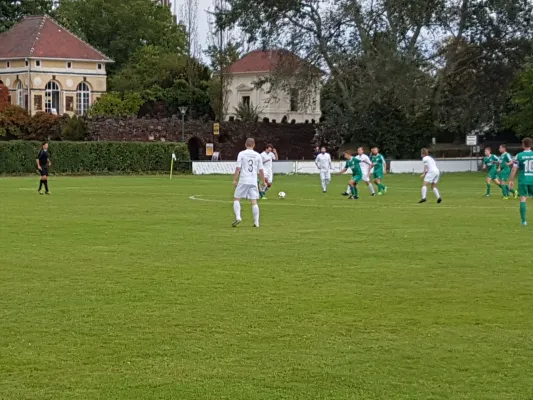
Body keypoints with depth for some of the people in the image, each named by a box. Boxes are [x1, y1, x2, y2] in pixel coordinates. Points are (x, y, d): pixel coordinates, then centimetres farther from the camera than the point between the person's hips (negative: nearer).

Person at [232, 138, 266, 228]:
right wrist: (263, 182, 17)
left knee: (236, 199, 7)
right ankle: (256, 222, 1)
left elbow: (238, 168, -6)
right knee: (254, 202, 3)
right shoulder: (257, 155, 7)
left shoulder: (241, 154, 0)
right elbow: (261, 170, 8)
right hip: (253, 181, 2)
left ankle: (238, 217, -10)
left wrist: (235, 180, -1)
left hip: (243, 181, -2)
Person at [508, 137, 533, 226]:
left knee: (523, 199, 3)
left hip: (523, 180, -1)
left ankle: (524, 221, -1)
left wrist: (511, 180, 4)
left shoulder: (519, 155, -3)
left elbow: (514, 169, -4)